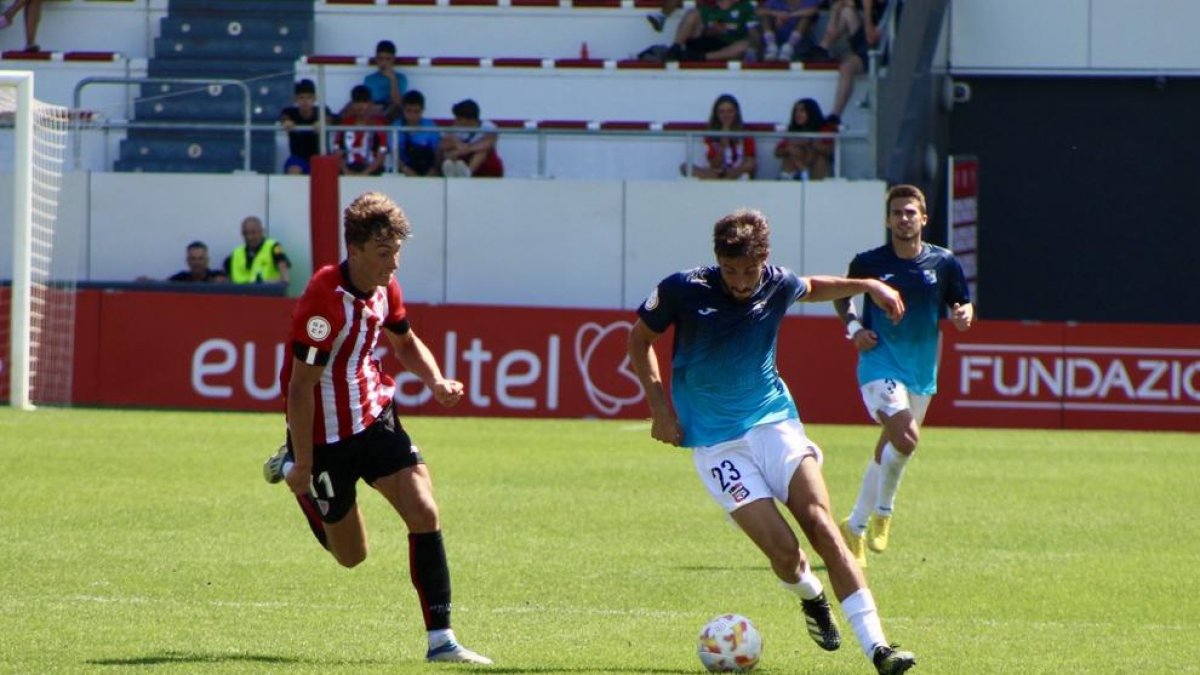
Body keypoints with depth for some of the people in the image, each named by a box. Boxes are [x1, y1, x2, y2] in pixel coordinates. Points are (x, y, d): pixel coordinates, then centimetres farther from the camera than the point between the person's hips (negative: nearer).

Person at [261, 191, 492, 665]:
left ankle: (441, 640, -7)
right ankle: (290, 467, 35)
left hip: (375, 416, 6)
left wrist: (436, 382, -3)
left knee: (424, 513, -12)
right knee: (351, 555, 10)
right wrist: (303, 464, -20)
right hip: (326, 435, -6)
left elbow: (406, 343, 17)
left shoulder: (385, 288, -3)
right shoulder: (324, 300, -27)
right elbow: (301, 386, -23)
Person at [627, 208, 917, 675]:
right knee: (783, 549, -15)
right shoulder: (684, 289, -13)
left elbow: (811, 288, 24)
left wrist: (867, 285, 10)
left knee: (819, 522, -19)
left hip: (774, 421, 2)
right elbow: (640, 339, 4)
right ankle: (811, 595, 23)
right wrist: (660, 405, -6)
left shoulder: (777, 284, -2)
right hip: (715, 441, -2)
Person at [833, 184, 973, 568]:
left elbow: (961, 305, 10)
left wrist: (964, 315, -14)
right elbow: (842, 295, 12)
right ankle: (883, 511, -2)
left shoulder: (944, 263, 1)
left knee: (888, 449, 14)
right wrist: (853, 327, -6)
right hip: (880, 365, -4)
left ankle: (857, 526, 30)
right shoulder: (869, 262, -5)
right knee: (905, 437, -24)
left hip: (921, 372, 4)